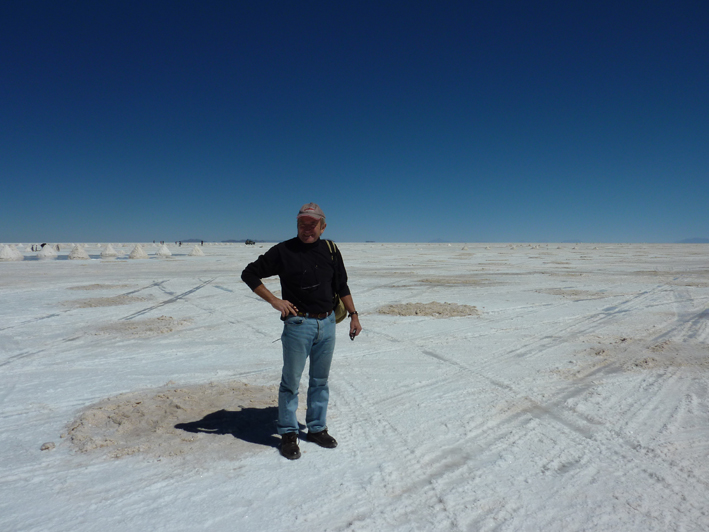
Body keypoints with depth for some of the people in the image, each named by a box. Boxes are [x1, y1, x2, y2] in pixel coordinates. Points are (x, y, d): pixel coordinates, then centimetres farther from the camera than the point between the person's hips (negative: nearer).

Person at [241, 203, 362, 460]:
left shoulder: (330, 251, 6)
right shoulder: (283, 251, -7)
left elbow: (341, 286, 16)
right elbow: (249, 274, -2)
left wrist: (353, 315, 12)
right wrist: (274, 300, -10)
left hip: (327, 323, 4)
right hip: (298, 324, -4)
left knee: (320, 381, 15)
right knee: (291, 381, 5)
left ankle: (317, 428, 31)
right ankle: (288, 434, 21)